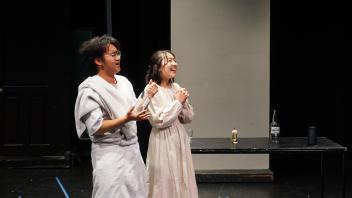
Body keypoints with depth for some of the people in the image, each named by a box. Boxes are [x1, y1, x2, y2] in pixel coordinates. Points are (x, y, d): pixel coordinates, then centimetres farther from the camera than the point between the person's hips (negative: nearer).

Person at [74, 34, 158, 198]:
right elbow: (96, 128, -18)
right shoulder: (90, 88, -13)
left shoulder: (124, 81, 8)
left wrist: (147, 96, -1)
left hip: (132, 148, 7)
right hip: (110, 153, -7)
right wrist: (126, 119, -27)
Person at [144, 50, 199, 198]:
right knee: (165, 182, 2)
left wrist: (184, 102, -8)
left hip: (180, 139, 7)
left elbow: (188, 118, 10)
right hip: (164, 142, -6)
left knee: (182, 181, 13)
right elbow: (159, 120, -19)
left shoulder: (176, 88, 8)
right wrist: (177, 102, -13)